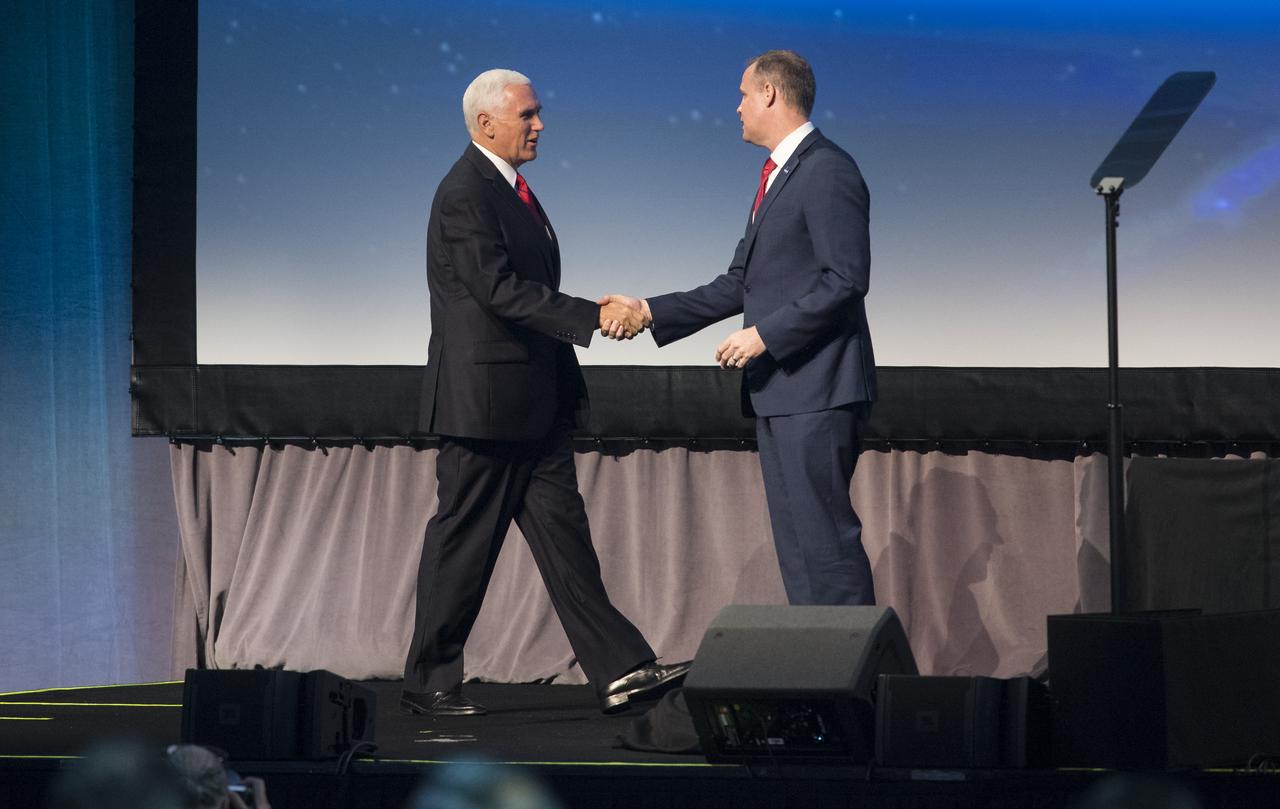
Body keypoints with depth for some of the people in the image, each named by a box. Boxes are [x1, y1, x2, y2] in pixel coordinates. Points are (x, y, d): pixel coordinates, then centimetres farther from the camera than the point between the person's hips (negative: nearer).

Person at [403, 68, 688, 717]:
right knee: (464, 540, -1)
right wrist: (594, 316, -25)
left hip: (534, 404, 9)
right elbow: (501, 290, -23)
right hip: (486, 400, -9)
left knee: (562, 532, 5)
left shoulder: (511, 189, 16)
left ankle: (620, 669, 2)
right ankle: (428, 683, 9)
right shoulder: (465, 194, -15)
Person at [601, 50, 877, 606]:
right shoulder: (778, 176, 20)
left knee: (825, 536, -12)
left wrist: (764, 335, -19)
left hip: (816, 390, -10)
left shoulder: (827, 171, -11)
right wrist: (649, 311, 14)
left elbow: (845, 280, -19)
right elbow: (739, 285, 21)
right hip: (779, 392, 10)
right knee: (795, 540, 10)